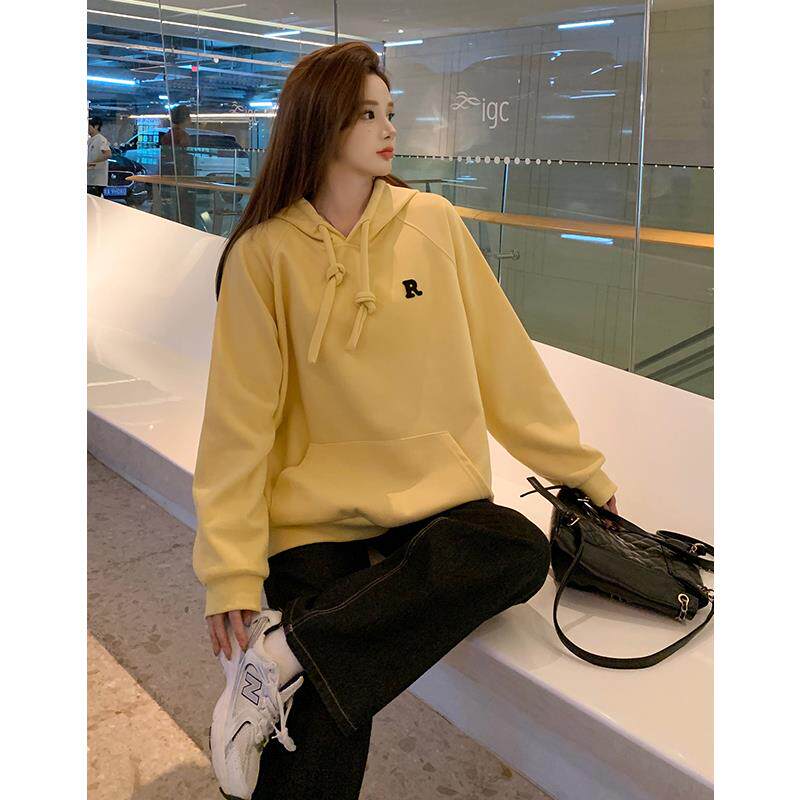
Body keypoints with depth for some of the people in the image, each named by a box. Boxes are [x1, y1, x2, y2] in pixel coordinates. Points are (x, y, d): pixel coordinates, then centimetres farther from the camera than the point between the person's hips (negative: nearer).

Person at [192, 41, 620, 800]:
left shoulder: (432, 221, 4)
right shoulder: (265, 253, -2)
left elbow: (502, 358, 8)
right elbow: (241, 416, -4)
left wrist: (581, 469, 11)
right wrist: (230, 570, -10)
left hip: (437, 498, 3)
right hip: (320, 514, -3)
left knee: (523, 551, -28)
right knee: (323, 728, -20)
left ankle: (288, 653, -22)